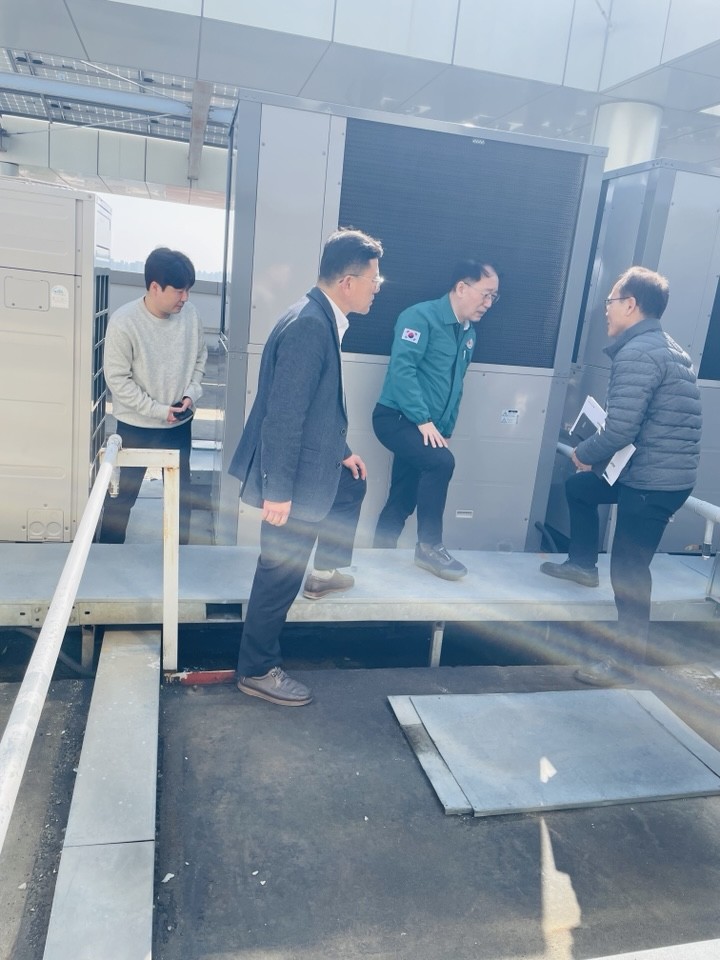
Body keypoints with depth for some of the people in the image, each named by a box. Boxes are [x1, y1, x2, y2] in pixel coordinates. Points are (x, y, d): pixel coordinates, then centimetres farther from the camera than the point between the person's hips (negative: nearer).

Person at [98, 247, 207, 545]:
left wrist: (192, 393, -9)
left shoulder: (190, 313, -7)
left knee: (180, 493, 16)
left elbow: (200, 357, 7)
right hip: (136, 426, -4)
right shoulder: (124, 322, -20)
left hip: (180, 424, 4)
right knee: (122, 494, 11)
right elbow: (117, 379, -17)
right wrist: (159, 410, -19)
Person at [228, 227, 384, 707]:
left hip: (316, 458, 10)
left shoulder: (324, 319, 5)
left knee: (354, 484, 32)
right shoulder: (309, 327, -26)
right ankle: (257, 670, 20)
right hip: (294, 473, -10)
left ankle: (327, 572, 47)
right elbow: (284, 414, -28)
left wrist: (343, 451, 20)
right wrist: (278, 490, -26)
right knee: (282, 571, 2)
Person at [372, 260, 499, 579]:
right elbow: (402, 369, -23)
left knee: (402, 502, 9)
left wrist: (446, 430, 11)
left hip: (427, 427, 8)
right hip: (397, 417, -8)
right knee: (441, 462, -27)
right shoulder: (421, 316, -13)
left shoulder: (468, 334, 14)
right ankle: (429, 547, -13)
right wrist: (424, 420, -25)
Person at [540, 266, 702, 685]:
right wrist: (594, 453, 11)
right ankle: (584, 564, 40)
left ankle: (627, 659, 13)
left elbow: (620, 430, -25)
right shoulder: (668, 348, 14)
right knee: (579, 487, 25)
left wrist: (583, 453, -5)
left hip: (653, 480, -10)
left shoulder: (636, 353, -19)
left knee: (629, 568, 0)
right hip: (666, 471, 10)